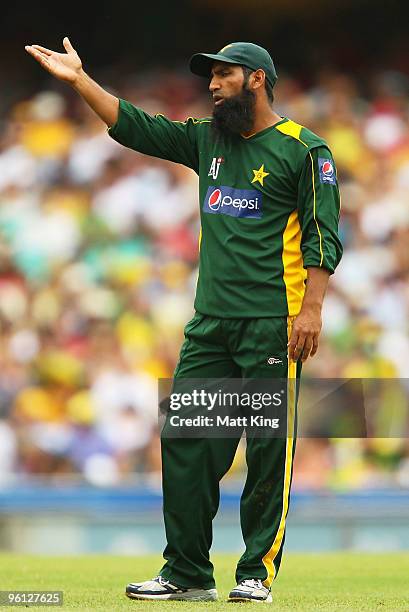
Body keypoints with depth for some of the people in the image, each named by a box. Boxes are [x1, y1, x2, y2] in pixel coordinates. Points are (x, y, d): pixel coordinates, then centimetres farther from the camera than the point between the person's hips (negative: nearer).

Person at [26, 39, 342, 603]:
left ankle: (258, 572, 3)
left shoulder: (303, 149, -1)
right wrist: (79, 80, 9)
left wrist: (312, 308, -15)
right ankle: (188, 574, 7)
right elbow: (136, 127, 17)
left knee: (269, 446, -4)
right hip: (210, 323, 6)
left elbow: (323, 234, -6)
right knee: (186, 439, 2)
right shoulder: (207, 140, 17)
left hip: (273, 323, -6)